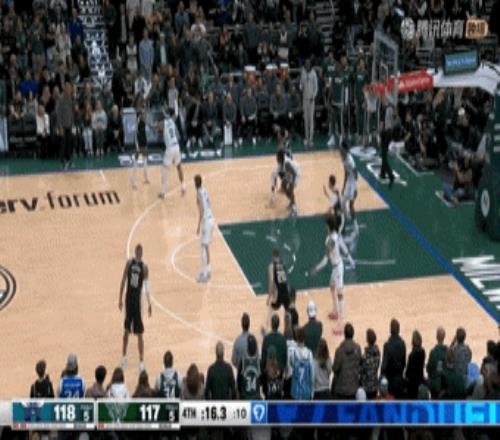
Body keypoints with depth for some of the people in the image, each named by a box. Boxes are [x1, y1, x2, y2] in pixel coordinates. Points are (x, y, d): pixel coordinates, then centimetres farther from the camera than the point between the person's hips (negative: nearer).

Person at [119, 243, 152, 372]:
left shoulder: (144, 267, -7)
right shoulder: (129, 263, 0)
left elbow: (147, 286, -9)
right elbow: (123, 281, 5)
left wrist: (149, 303, -17)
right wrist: (120, 299, 4)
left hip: (137, 299, -2)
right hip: (129, 298, 2)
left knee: (139, 333, -2)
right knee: (126, 329, 12)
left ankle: (141, 362, 3)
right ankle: (124, 356, 27)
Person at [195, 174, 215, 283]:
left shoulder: (199, 193, -16)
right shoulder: (204, 190, 12)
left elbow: (202, 210, -21)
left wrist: (199, 225, -19)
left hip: (206, 221, -9)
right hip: (210, 219, 9)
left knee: (204, 247, -5)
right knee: (206, 247, 18)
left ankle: (204, 274, -3)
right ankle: (207, 271, 25)